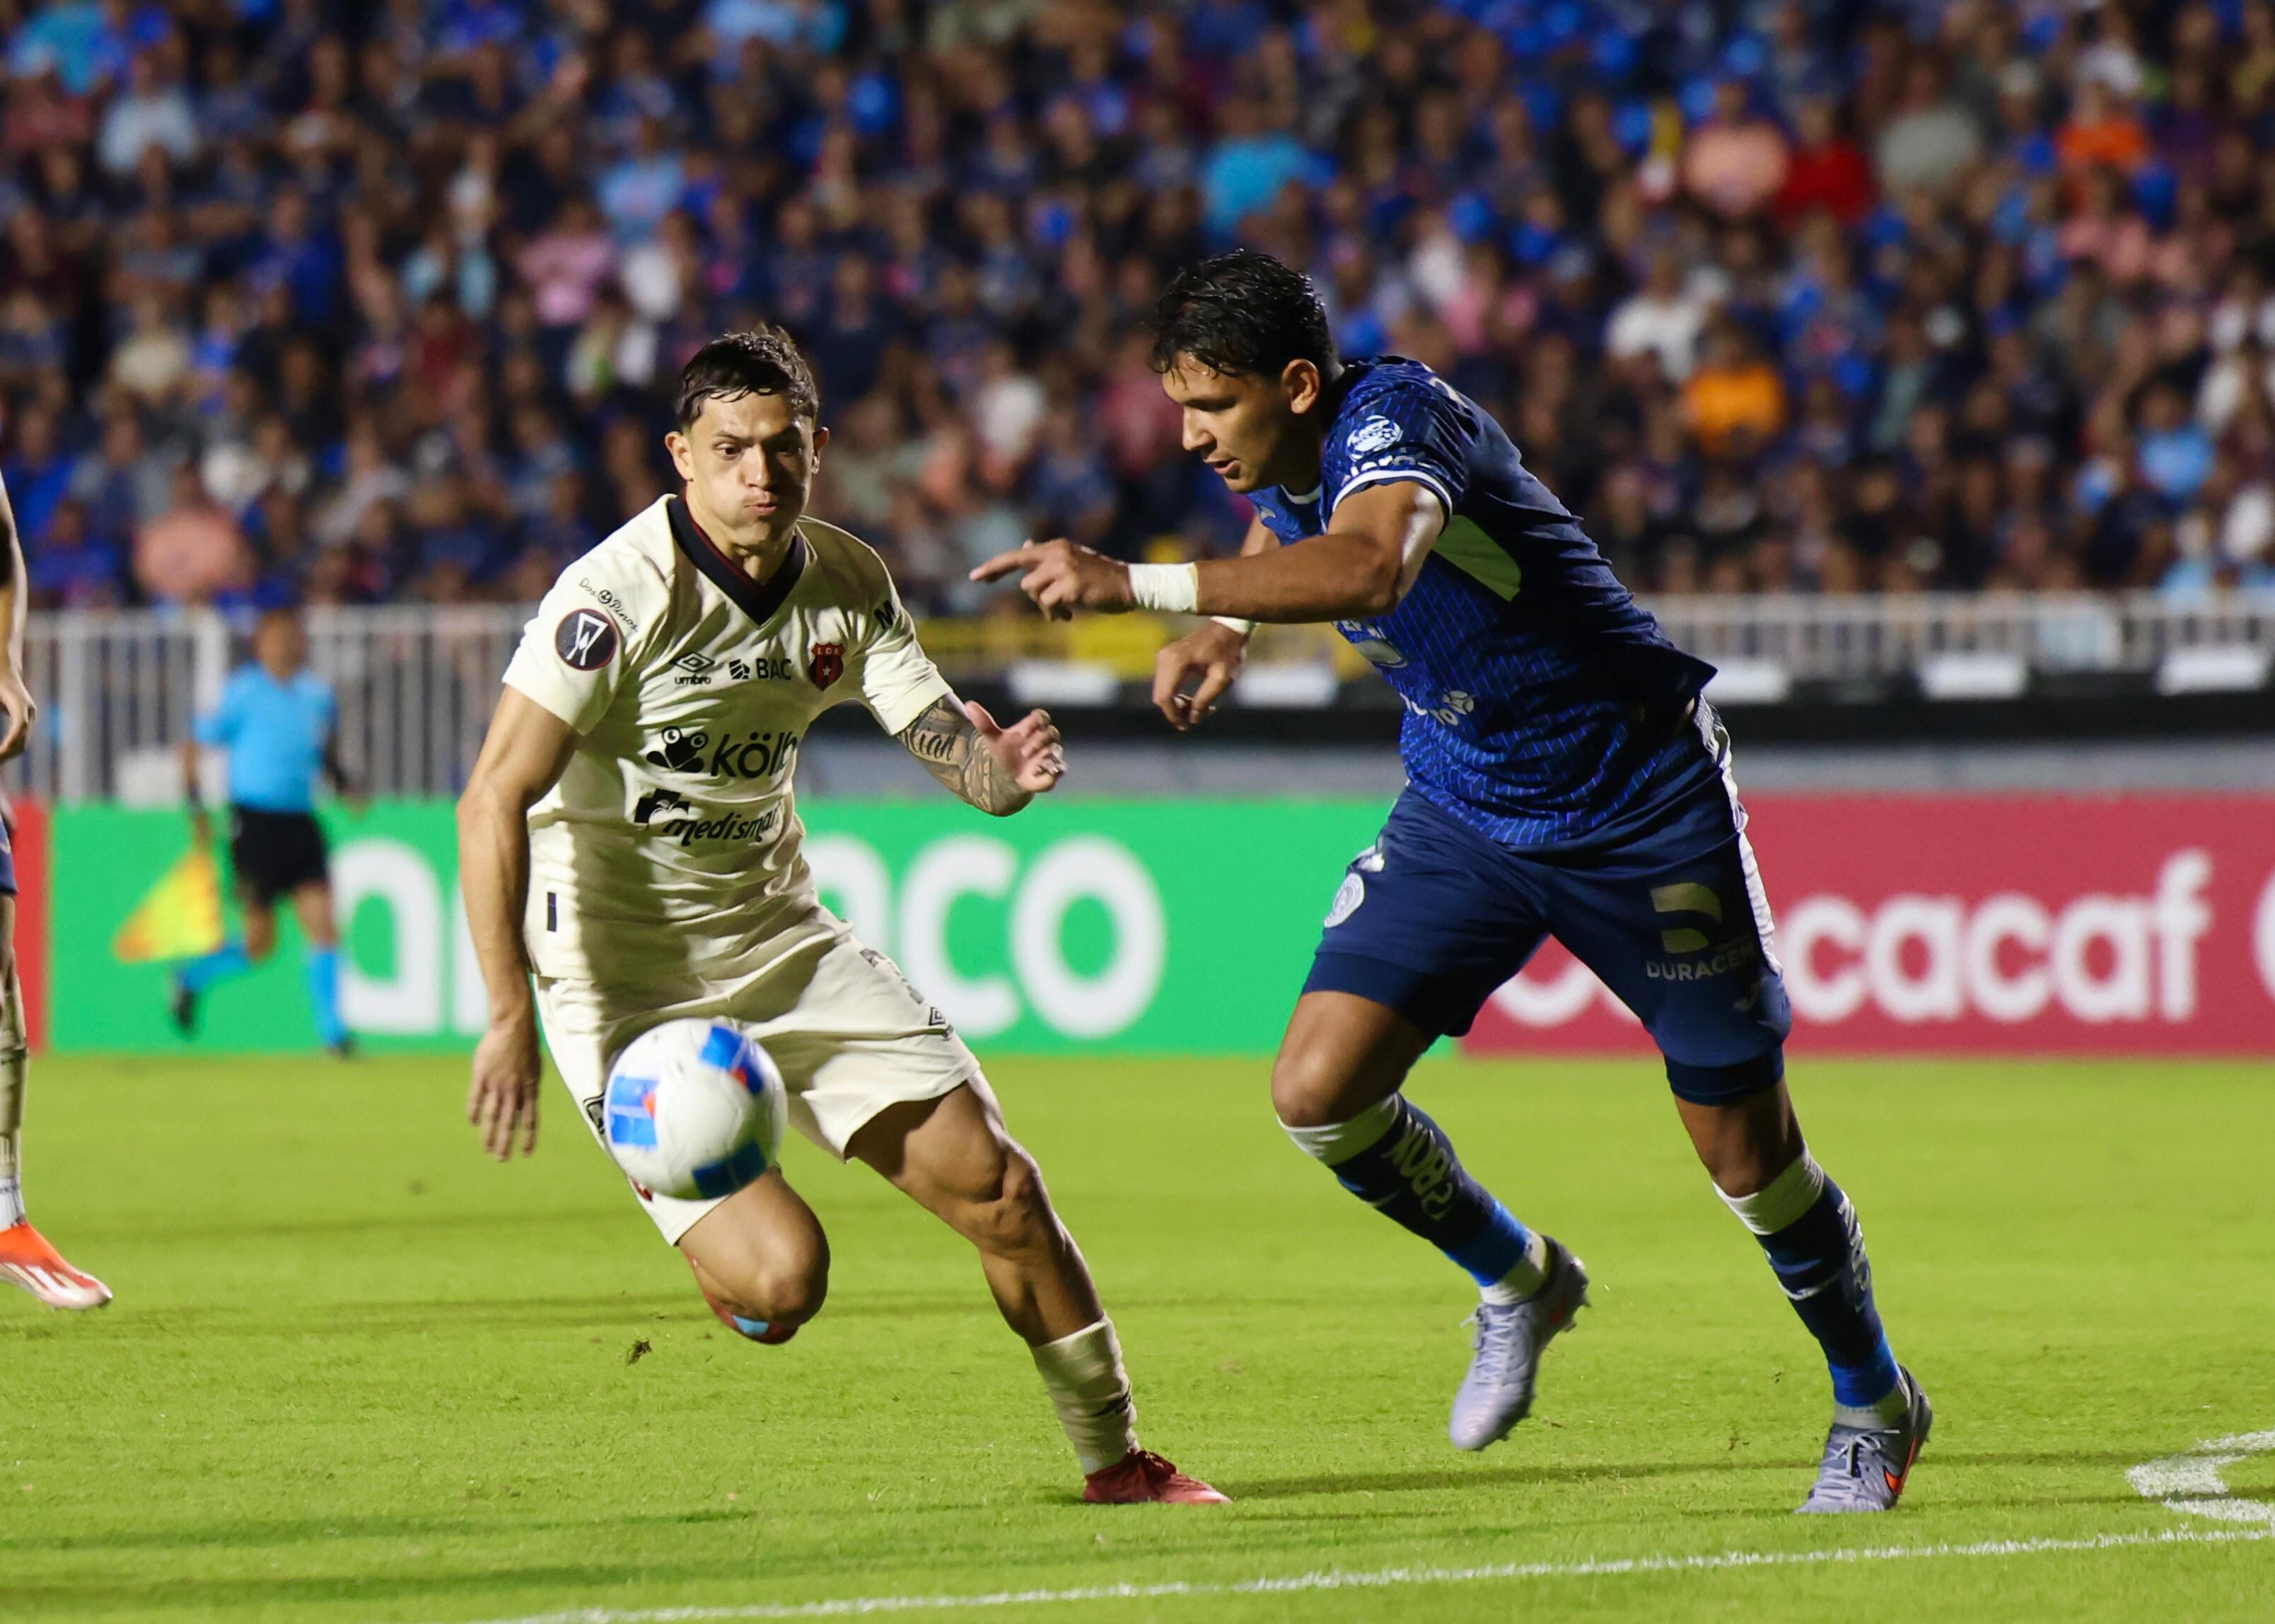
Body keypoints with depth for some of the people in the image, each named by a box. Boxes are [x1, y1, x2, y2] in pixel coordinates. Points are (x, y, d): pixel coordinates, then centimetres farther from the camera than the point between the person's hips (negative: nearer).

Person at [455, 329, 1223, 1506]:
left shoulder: (846, 583, -1)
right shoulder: (619, 593, -21)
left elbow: (939, 733, -3)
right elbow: (492, 804, -24)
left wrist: (1000, 770, -29)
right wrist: (510, 1018, -31)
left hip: (781, 936, 6)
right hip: (625, 973, -6)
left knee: (995, 1187, 0)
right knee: (778, 1280, -19)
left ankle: (1114, 1460, 18)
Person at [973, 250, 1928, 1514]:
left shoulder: (1398, 418, -29)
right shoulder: (1288, 460, -5)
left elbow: (1371, 567, -53)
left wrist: (1139, 586, -56)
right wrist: (1226, 628, 4)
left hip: (1640, 813, -7)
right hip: (1462, 814, 7)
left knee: (1747, 1149, 2)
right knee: (1319, 1090, -10)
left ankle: (1875, 1403, 26)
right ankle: (1517, 1285, 17)